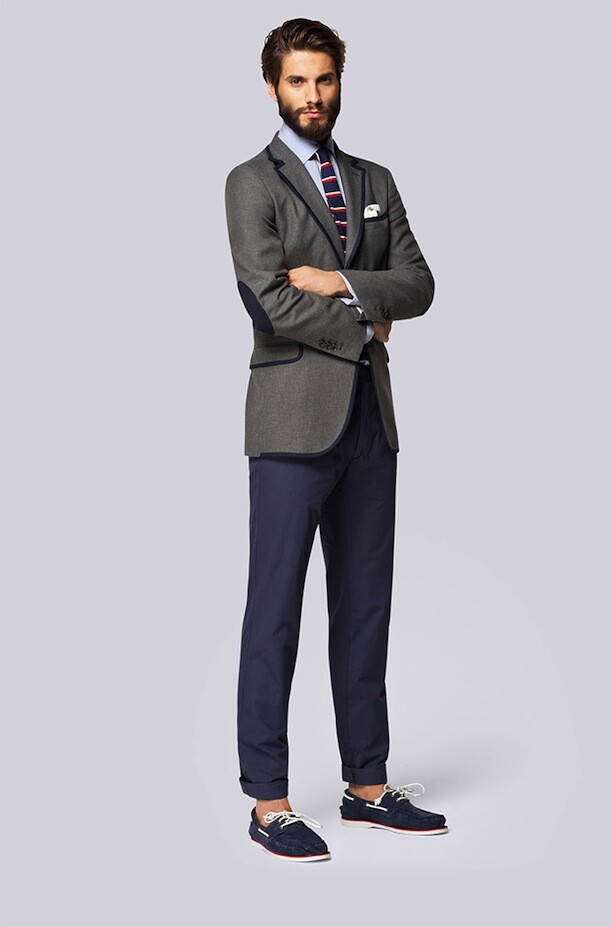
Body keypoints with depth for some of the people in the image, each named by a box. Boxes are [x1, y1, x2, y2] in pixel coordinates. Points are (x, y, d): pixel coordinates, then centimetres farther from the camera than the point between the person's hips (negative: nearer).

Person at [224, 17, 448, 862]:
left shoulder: (375, 183, 17)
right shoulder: (253, 183, -1)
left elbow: (419, 286, 6)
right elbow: (272, 302, -13)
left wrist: (344, 283, -10)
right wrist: (365, 327, -3)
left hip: (370, 419, 6)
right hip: (294, 420, -6)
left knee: (365, 608, 10)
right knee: (276, 611, -4)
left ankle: (368, 784, 19)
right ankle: (268, 802, 3)